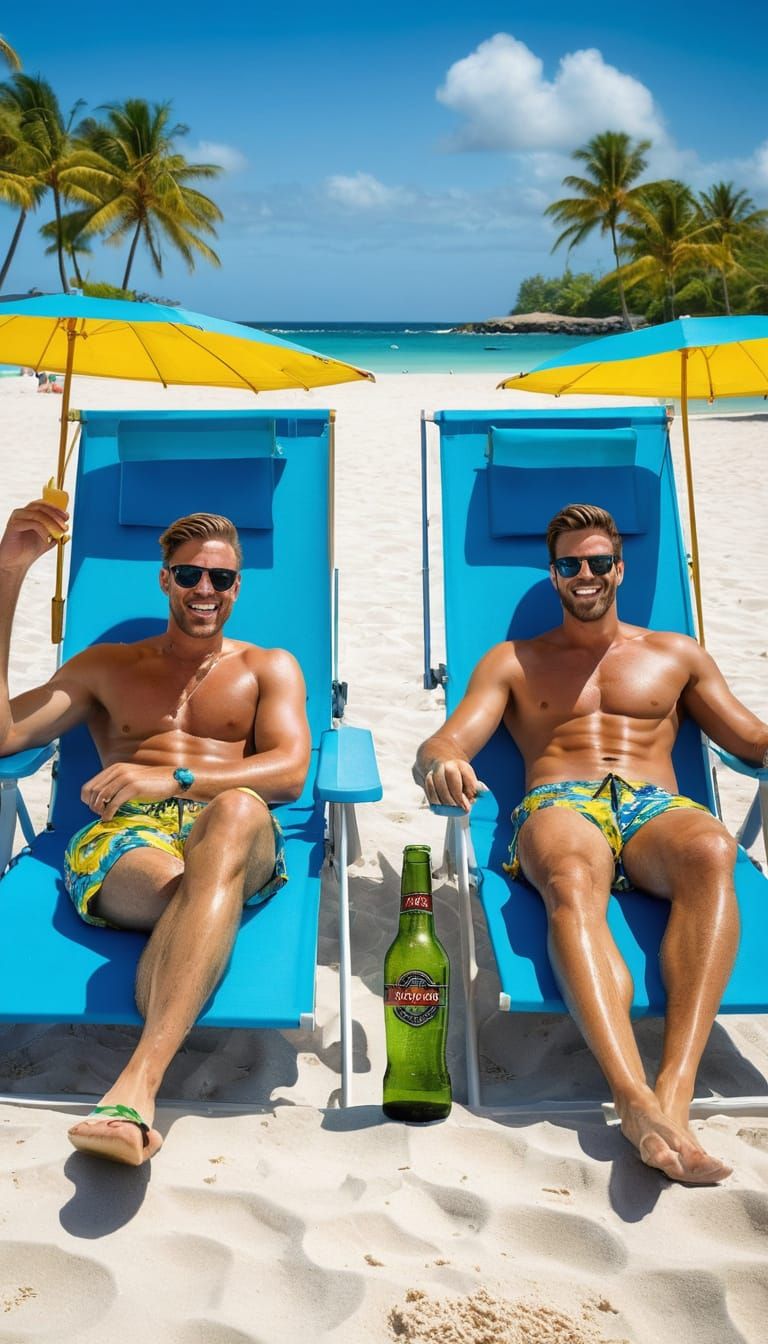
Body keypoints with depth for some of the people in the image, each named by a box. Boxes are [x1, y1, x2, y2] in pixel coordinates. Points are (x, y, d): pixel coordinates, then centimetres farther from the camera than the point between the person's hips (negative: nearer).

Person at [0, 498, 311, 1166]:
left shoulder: (268, 667, 24)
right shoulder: (108, 665, 26)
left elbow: (289, 772, 4)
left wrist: (173, 778, -15)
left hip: (234, 840, -1)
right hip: (121, 838, 1)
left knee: (237, 809, -41)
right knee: (187, 891, -38)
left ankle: (138, 1080, -54)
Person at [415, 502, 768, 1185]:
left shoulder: (676, 654, 28)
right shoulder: (513, 661, 24)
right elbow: (442, 745, 10)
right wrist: (441, 764, -17)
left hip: (657, 808, 1)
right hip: (560, 807, -1)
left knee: (711, 850, -39)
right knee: (571, 878, -41)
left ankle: (674, 1089, -49)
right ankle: (637, 1101, -56)